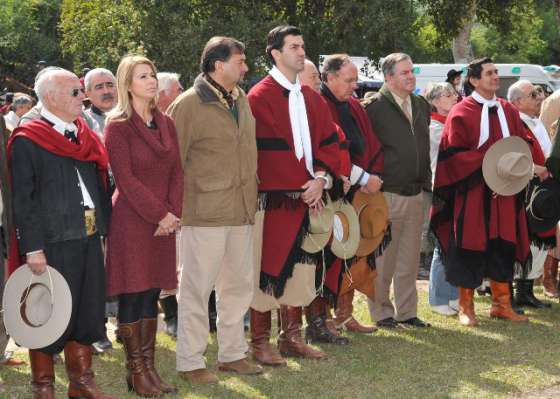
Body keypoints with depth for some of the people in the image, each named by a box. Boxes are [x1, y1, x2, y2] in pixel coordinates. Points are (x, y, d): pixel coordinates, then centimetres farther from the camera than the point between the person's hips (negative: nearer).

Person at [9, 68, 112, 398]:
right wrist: (32, 248, -16)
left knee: (88, 311, 11)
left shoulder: (85, 137, 13)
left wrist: (106, 231, 12)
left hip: (89, 240, 7)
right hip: (51, 244, -6)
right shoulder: (27, 141, -7)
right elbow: (23, 200, -11)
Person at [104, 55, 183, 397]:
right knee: (133, 295, -1)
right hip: (132, 221, -6)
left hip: (164, 221, 6)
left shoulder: (166, 124, 12)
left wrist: (173, 212, -5)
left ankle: (149, 366, 14)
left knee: (152, 293, 8)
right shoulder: (118, 127, -7)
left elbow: (177, 171, 9)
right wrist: (159, 214, -13)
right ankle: (135, 371, 6)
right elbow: (126, 179, -12)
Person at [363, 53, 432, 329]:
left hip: (416, 193, 6)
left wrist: (426, 180, 19)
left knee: (410, 258, 11)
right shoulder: (375, 107, -9)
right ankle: (382, 312, 10)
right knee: (383, 258, 1)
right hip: (388, 194, -6)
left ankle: (407, 312, 20)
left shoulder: (421, 105, 13)